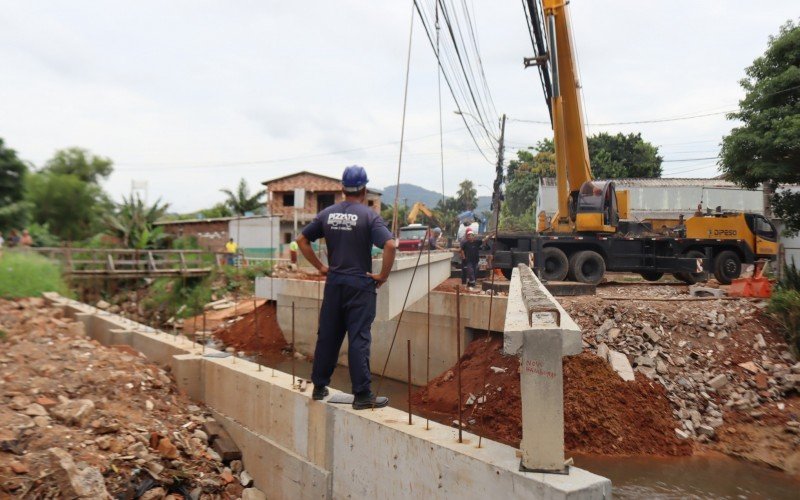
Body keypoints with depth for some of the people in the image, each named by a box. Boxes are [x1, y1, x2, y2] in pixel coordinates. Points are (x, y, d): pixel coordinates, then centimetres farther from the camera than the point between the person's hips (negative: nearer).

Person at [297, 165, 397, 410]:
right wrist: (383, 275, -10)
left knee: (327, 336, 13)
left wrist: (320, 266, 13)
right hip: (360, 284, -5)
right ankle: (362, 394, 3)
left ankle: (319, 387, 23)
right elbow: (390, 245, -21)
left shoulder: (327, 214, 7)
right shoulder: (368, 215, -8)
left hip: (334, 282, 5)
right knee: (359, 339, -2)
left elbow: (302, 240, 11)